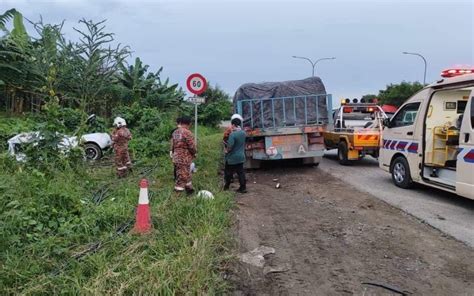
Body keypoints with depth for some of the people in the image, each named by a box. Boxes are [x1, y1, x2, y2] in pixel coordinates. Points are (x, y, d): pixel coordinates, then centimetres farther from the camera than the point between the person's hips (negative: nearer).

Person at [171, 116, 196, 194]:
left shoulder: (175, 132, 6)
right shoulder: (187, 132, -18)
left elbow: (172, 146, 12)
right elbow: (192, 146, -17)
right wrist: (194, 153, 2)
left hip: (176, 158, 8)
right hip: (185, 159, -8)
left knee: (187, 175, 24)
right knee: (182, 177, -1)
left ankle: (189, 189, 39)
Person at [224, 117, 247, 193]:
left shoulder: (232, 134, -23)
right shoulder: (243, 133, 1)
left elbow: (230, 146, -24)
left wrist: (226, 150, -5)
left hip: (232, 157, -6)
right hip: (241, 156, 6)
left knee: (228, 172, 11)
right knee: (240, 172, 11)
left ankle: (226, 186, 23)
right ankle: (243, 187, 12)